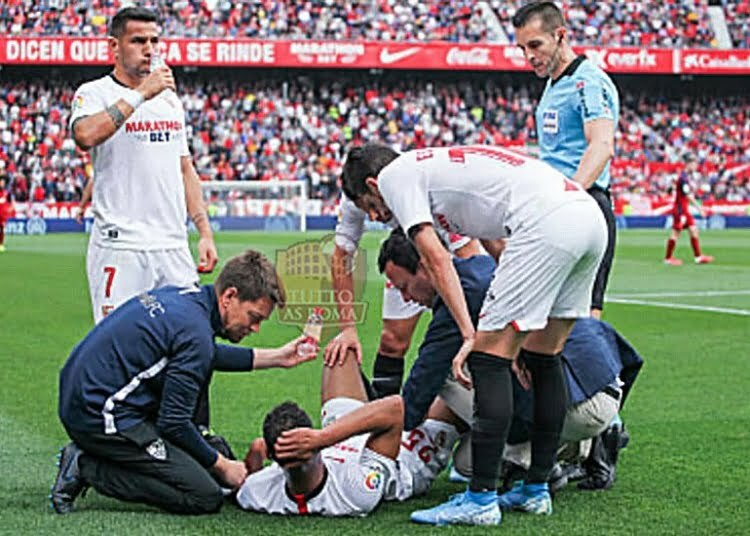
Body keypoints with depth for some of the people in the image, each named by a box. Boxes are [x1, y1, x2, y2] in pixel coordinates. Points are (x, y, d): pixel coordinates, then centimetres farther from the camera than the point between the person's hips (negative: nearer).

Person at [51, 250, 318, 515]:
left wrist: (274, 358, 25)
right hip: (102, 417, -10)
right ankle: (89, 468, -9)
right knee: (206, 496, -9)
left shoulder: (179, 295, 9)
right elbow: (173, 422, -16)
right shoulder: (196, 330, -19)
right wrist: (222, 466, -2)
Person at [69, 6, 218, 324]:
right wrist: (140, 94, -20)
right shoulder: (94, 94, -2)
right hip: (121, 247, -6)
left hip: (174, 249, 6)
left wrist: (204, 232, 13)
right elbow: (85, 136, -25)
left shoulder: (169, 98, 18)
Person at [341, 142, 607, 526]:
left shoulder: (394, 174, 10)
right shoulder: (443, 164, 35)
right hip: (591, 219, 9)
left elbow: (436, 260, -1)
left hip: (547, 222, -9)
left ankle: (481, 500, -3)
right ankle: (537, 490, 24)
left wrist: (470, 335, -3)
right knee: (543, 358, 17)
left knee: (489, 355, -4)